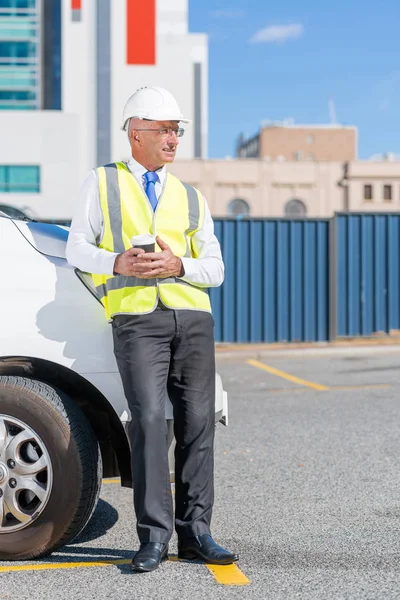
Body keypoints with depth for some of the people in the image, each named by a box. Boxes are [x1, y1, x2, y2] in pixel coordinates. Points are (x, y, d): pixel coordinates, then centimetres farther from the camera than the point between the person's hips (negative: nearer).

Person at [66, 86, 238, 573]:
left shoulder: (190, 197, 21)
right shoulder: (102, 182, 14)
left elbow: (215, 269, 15)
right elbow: (77, 249, 9)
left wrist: (177, 265, -7)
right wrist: (118, 264, -11)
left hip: (192, 315, 3)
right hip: (136, 317, -3)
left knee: (197, 420, -1)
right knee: (149, 418, -15)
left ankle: (194, 531, 7)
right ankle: (154, 536, -9)